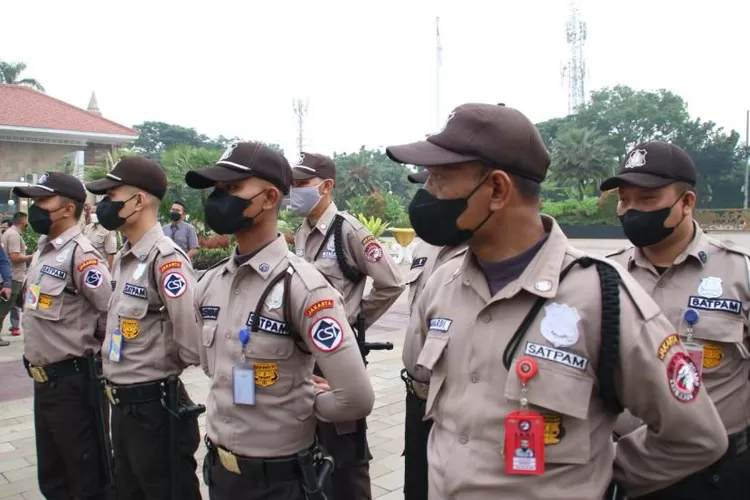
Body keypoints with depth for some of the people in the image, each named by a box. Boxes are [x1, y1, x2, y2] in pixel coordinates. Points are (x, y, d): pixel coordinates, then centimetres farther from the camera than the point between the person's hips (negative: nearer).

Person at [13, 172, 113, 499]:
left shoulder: (80, 255, -19)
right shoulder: (42, 250, 10)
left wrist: (90, 347, -7)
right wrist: (35, 362, 13)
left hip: (73, 381, -9)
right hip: (43, 379, 9)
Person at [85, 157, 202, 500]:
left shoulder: (165, 259, -22)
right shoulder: (123, 258, 7)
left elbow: (193, 344, -29)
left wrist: (161, 364, -10)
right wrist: (117, 382, 9)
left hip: (155, 405, -9)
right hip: (121, 403, 9)